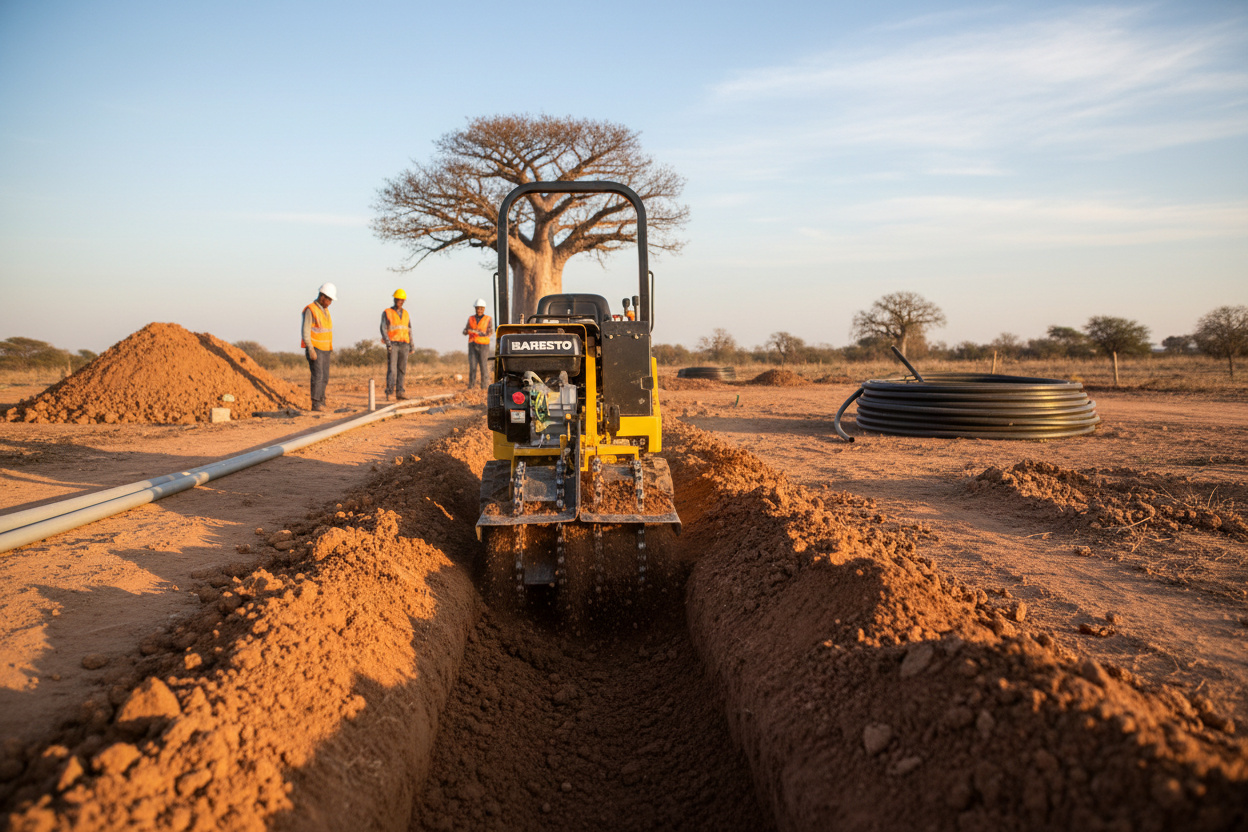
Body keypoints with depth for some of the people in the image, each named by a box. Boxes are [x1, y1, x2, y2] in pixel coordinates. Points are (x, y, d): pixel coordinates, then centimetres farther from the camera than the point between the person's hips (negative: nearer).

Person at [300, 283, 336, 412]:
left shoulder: (325, 311, 13)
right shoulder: (310, 310, -15)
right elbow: (305, 332, -18)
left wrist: (330, 349, 17)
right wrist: (311, 350, -24)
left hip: (324, 350, 8)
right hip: (314, 349, -8)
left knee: (324, 377, 6)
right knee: (317, 376, -13)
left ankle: (321, 402, 13)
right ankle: (315, 404, -11)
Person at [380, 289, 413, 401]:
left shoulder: (406, 314, 14)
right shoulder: (386, 313, 0)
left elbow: (409, 331, 16)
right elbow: (383, 329, -9)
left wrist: (412, 346, 11)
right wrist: (388, 342, -22)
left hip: (404, 345, 4)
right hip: (392, 345, -4)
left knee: (402, 369, 3)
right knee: (392, 369, -12)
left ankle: (400, 392, 7)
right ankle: (389, 393, -12)